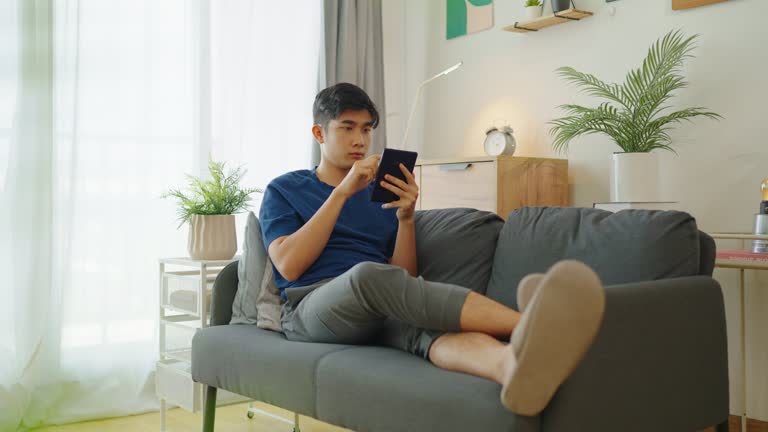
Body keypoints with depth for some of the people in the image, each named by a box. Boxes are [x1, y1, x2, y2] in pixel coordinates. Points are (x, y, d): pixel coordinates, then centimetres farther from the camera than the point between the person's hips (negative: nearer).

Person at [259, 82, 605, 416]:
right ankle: (536, 324, -54)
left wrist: (406, 217, -5)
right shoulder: (284, 190, 13)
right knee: (369, 274, -38)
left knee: (431, 324, -35)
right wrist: (343, 192, -7)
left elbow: (404, 280, 13)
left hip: (381, 309, 3)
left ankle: (515, 364, -72)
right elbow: (289, 265, -5)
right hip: (312, 309, -2)